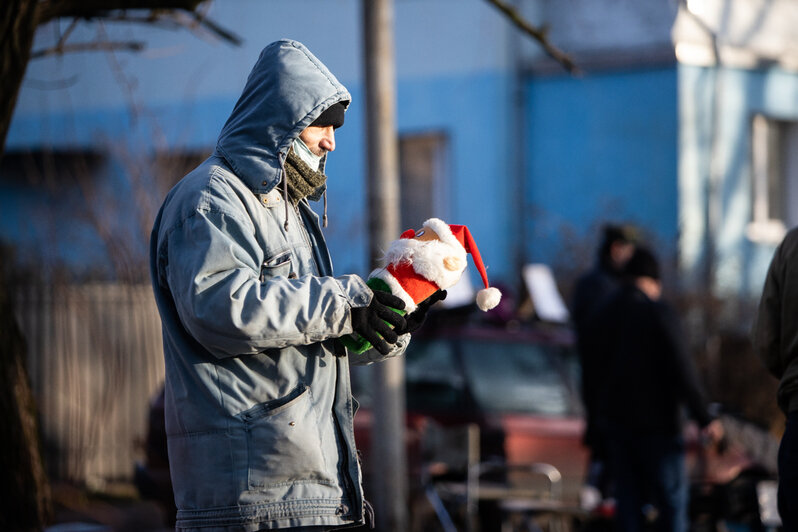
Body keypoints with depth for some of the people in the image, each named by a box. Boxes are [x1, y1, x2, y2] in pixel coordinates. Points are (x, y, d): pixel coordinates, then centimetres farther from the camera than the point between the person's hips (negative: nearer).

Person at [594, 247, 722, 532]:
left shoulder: (607, 312, 8)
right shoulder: (658, 311, -11)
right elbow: (681, 369, -15)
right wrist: (704, 417, -12)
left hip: (618, 421, 6)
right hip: (657, 422, -6)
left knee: (627, 501, 8)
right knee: (671, 500, -1)